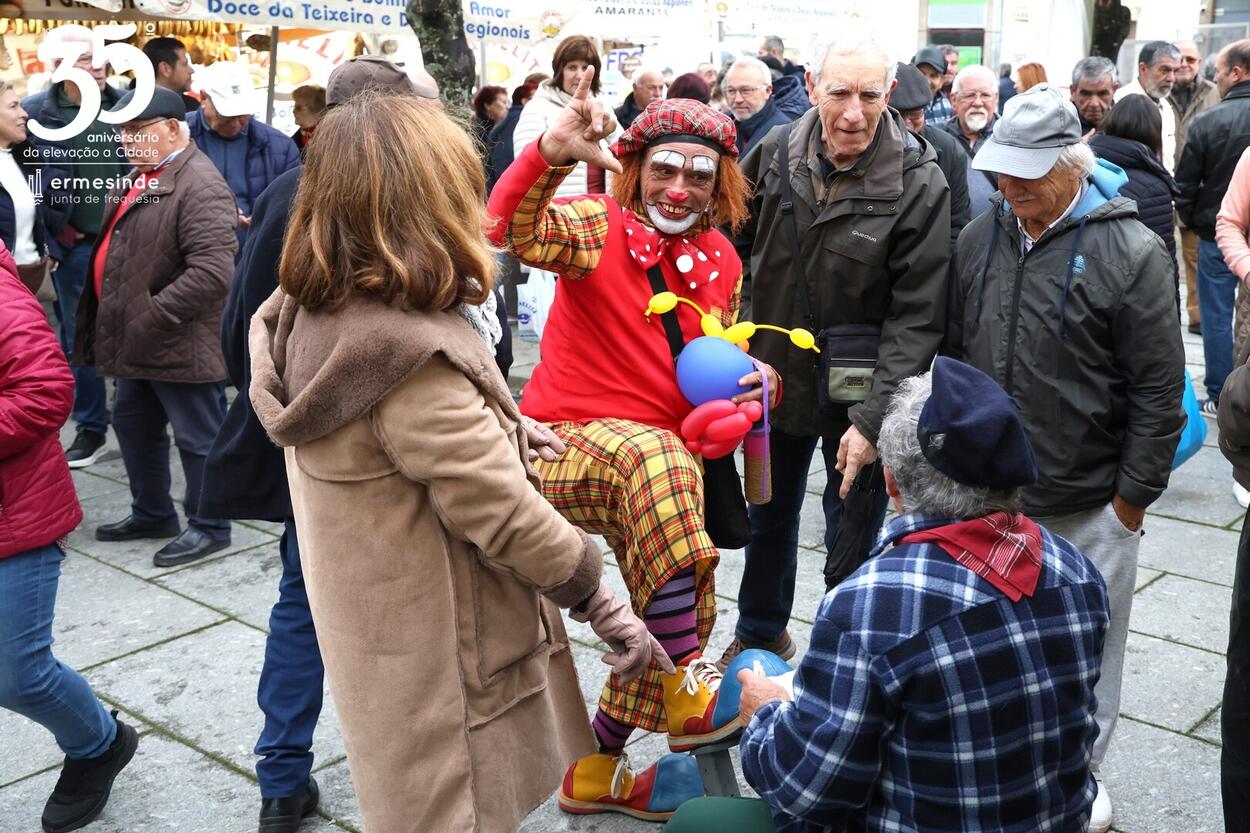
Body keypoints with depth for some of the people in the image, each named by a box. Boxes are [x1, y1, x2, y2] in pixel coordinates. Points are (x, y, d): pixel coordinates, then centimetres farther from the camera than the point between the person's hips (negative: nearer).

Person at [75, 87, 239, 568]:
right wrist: (117, 325, 15)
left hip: (180, 347, -10)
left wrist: (152, 318, -23)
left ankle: (209, 528, 19)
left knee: (198, 439, 4)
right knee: (134, 428, 21)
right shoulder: (137, 177, 12)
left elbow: (213, 272, -30)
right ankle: (152, 513, 38)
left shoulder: (200, 187, -20)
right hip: (137, 343, 10)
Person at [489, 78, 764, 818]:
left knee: (688, 614, 10)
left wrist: (746, 381, -5)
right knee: (658, 455, -40)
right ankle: (688, 695, -33)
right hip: (567, 443, -7)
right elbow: (512, 230, -31)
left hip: (660, 466, 7)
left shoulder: (722, 262, 8)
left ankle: (597, 770, 32)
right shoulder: (600, 227, -10)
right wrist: (552, 152, -50)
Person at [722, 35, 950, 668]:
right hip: (774, 377, 4)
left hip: (859, 395, -4)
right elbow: (736, 243, 8)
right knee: (768, 517, 22)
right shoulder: (776, 153, -8)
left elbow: (917, 318, -19)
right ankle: (760, 635, 45)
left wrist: (874, 419, -25)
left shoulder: (919, 183, -19)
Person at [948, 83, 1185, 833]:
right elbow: (952, 354, 12)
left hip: (1089, 509, -4)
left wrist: (1133, 498, -8)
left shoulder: (1131, 254, -12)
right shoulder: (980, 238, 3)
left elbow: (1160, 391, -9)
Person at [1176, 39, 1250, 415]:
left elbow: (1185, 184, -8)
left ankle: (1219, 397, 12)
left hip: (1217, 235, -3)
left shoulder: (1208, 122, -14)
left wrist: (1190, 220, 10)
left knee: (1217, 316, 6)